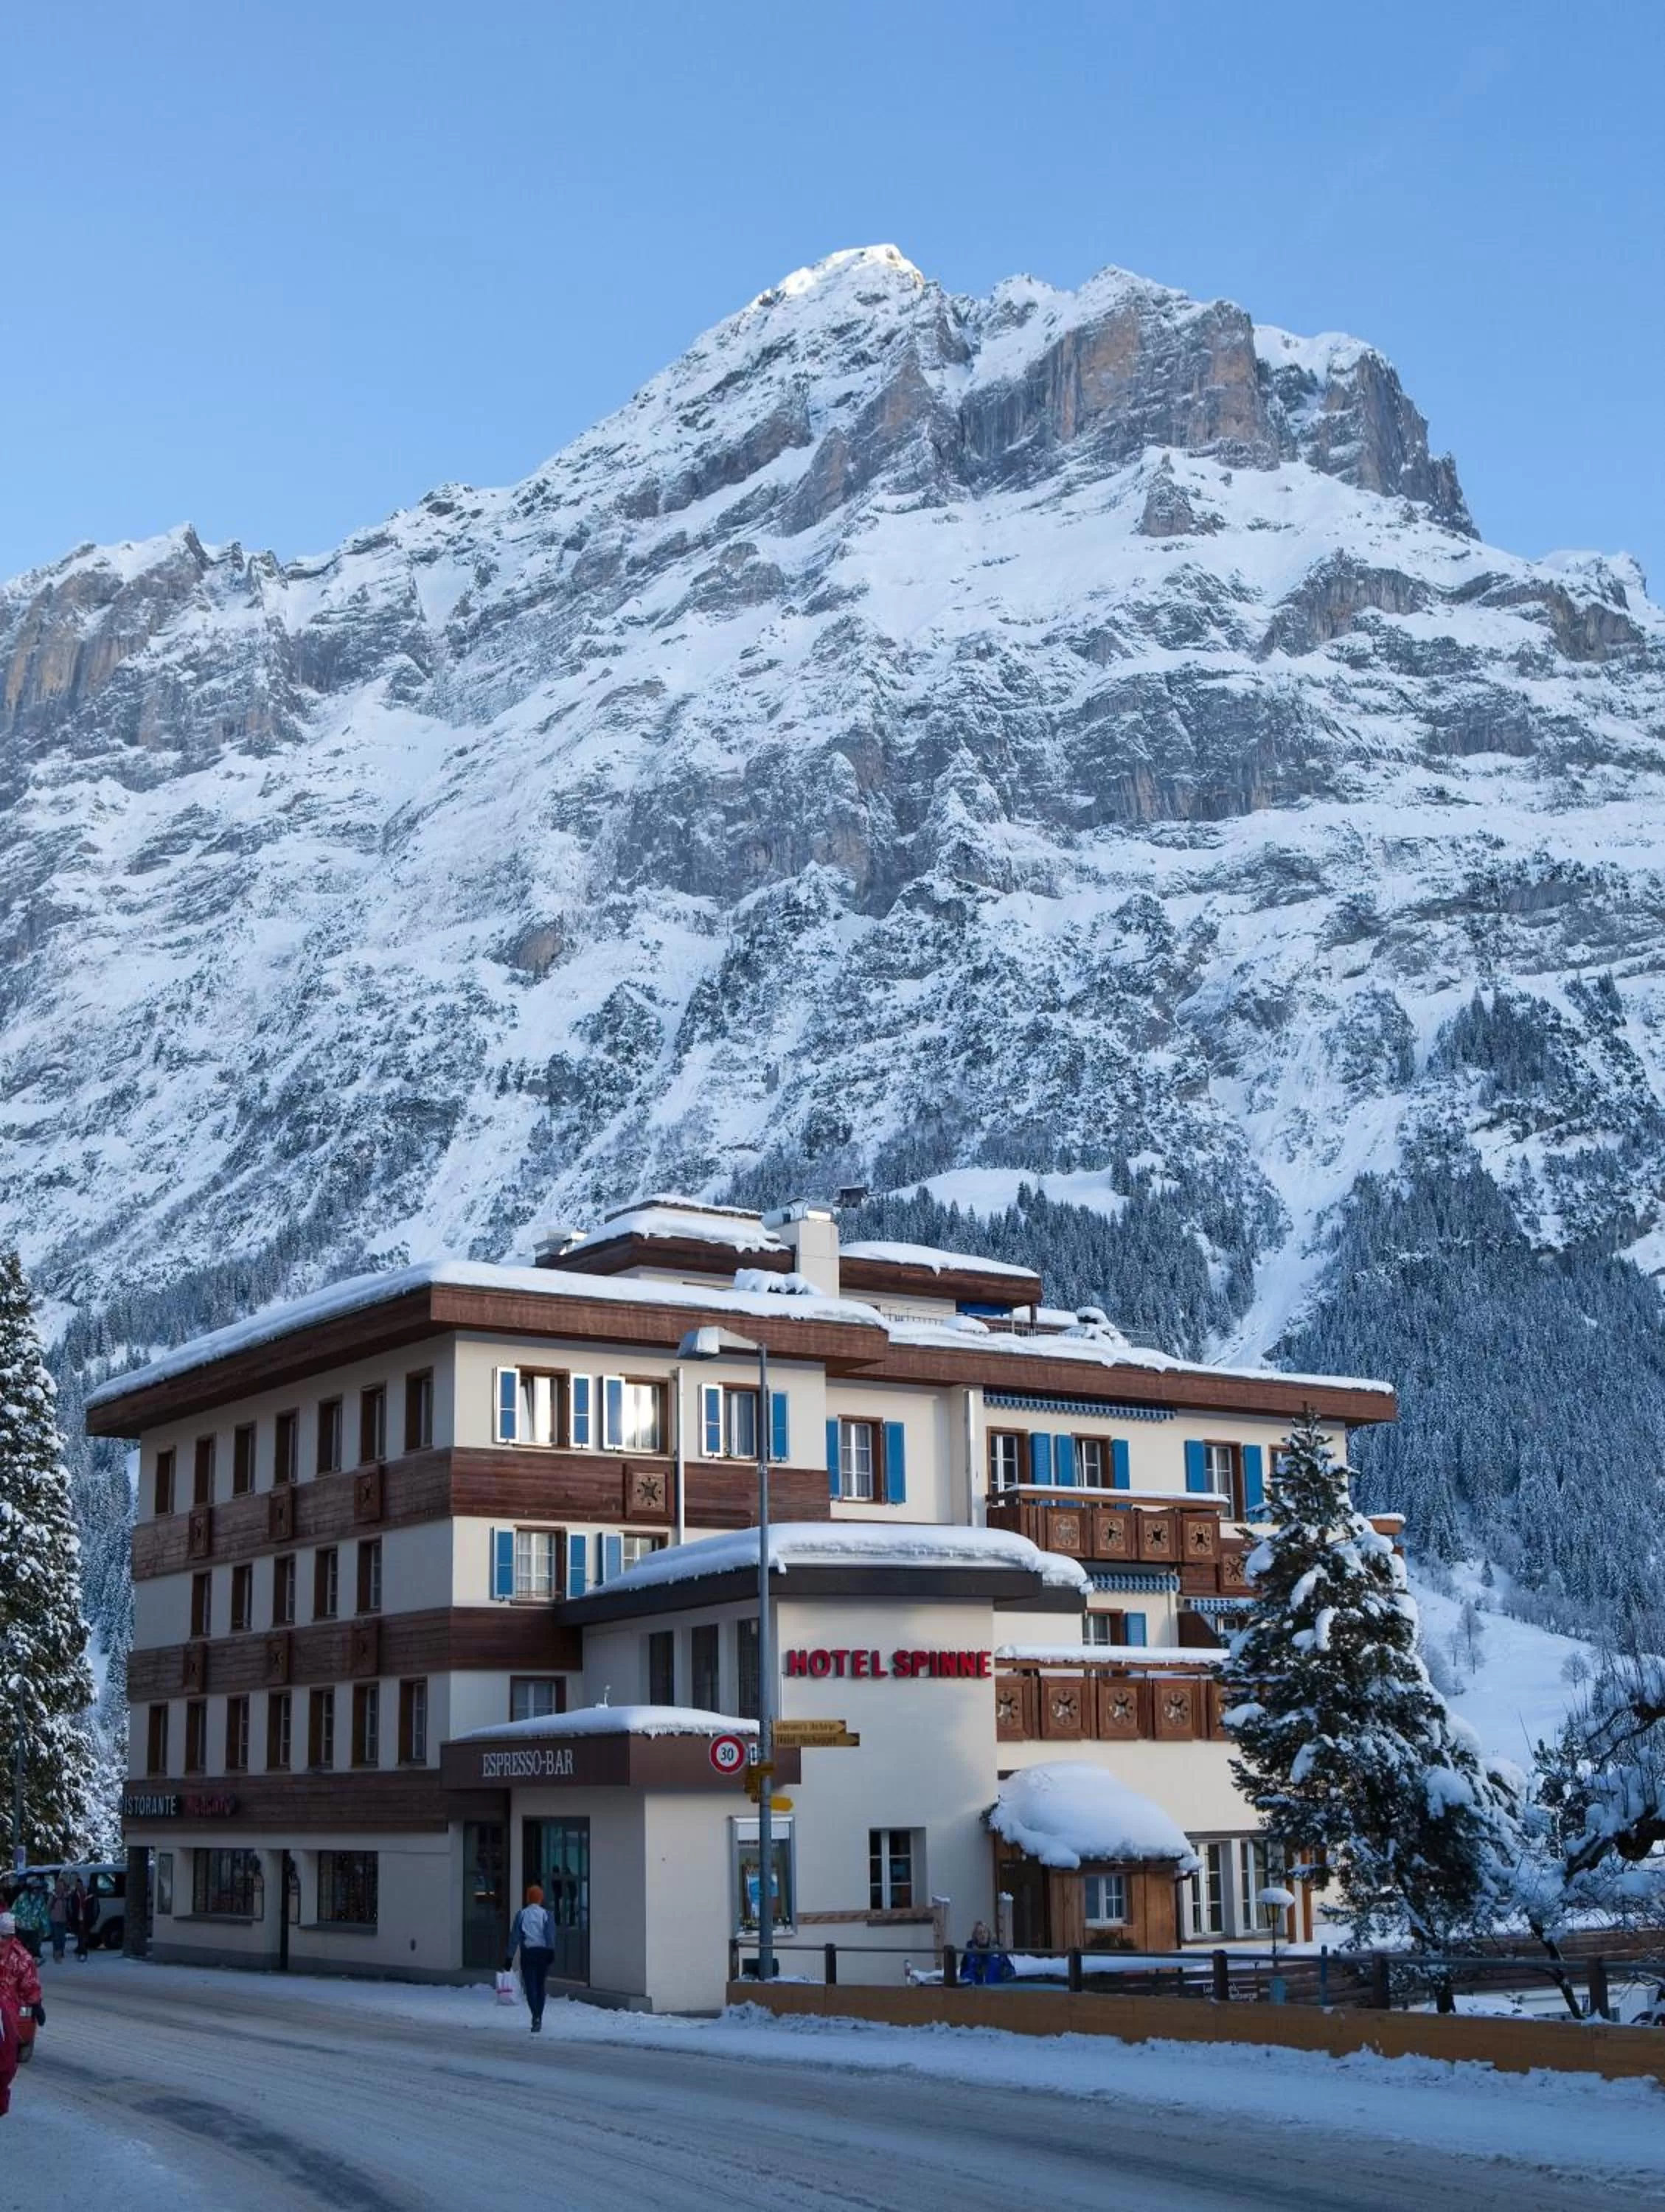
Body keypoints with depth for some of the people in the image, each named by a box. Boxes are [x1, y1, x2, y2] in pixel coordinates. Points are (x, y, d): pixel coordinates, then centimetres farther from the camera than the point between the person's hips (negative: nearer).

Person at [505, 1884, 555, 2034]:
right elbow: (550, 1933, -9)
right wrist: (551, 1950, -15)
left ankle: (536, 2017, -23)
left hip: (527, 1952, -1)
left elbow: (514, 1936, 5)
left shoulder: (522, 1914, 6)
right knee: (540, 1986, 15)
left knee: (530, 1986, -4)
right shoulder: (545, 1914, 5)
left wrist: (510, 1957, 7)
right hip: (543, 1952, 1)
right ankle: (539, 2018, 21)